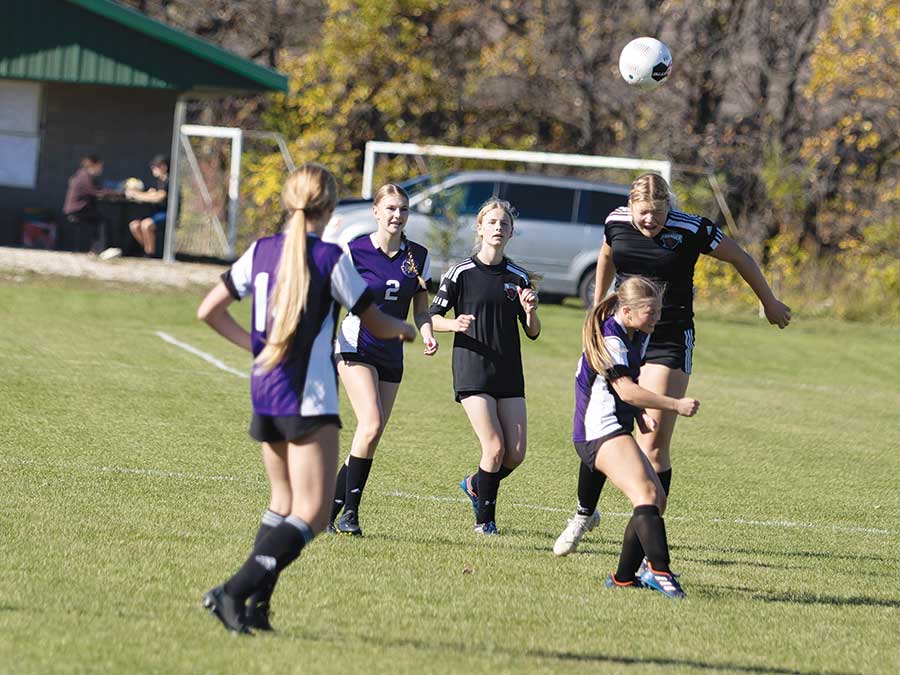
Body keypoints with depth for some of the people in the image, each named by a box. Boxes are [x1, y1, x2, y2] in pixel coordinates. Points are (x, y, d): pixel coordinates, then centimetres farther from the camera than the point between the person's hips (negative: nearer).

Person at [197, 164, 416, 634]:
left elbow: (209, 311, 9)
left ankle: (255, 606, 14)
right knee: (311, 515, -6)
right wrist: (405, 329, 22)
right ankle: (235, 592, -20)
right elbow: (376, 325, 0)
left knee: (284, 500, 21)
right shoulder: (330, 259, -10)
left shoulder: (261, 251, 5)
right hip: (309, 401, -7)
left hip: (263, 394, 7)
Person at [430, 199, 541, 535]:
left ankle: (475, 485, 29)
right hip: (473, 371, -4)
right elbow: (432, 317, 1)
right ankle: (484, 518, 4)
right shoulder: (461, 273, -3)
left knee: (516, 453, -1)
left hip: (509, 373, 5)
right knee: (495, 447, -14)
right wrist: (455, 324, -19)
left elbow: (533, 332, 12)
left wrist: (530, 311, -9)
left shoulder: (518, 277, 8)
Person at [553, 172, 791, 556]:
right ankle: (584, 514, 28)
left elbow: (741, 259, 1)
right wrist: (597, 307, 30)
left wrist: (770, 304, 12)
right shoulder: (616, 222, -4)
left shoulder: (692, 231, -16)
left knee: (653, 446, -10)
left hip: (670, 342, -4)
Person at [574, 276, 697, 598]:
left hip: (617, 432, 10)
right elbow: (626, 390, -21)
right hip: (600, 432, -10)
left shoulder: (637, 337, 16)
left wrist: (642, 414, 12)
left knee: (657, 499, 7)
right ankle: (660, 572, -35)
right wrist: (676, 405, -17)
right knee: (646, 494, -23)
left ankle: (624, 577, 10)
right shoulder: (609, 338, -15)